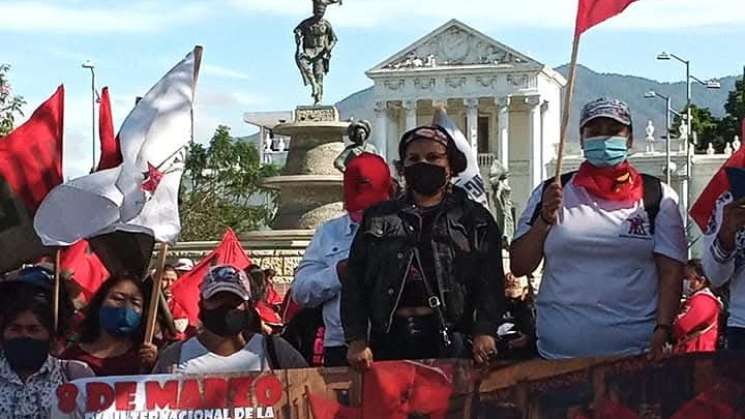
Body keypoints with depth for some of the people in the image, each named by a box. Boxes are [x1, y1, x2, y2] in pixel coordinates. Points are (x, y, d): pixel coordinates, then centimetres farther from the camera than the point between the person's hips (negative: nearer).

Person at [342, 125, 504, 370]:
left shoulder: (475, 220, 12)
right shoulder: (377, 219, 16)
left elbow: (489, 282, 3)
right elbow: (355, 283, 11)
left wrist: (484, 331, -12)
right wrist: (357, 339, -1)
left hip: (450, 341, -1)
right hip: (390, 341, 1)